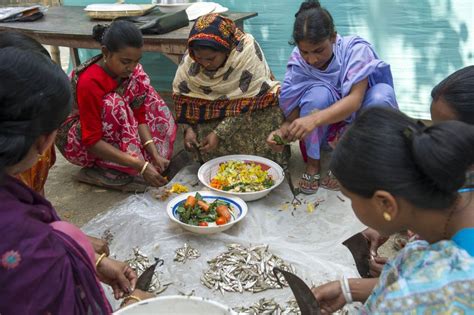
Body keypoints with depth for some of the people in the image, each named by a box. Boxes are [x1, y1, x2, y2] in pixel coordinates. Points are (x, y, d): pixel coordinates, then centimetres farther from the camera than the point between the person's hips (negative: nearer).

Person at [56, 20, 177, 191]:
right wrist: (141, 166, -38)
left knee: (139, 81, -10)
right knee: (113, 106, -34)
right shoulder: (90, 82, -33)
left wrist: (155, 155, -24)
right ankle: (97, 171, -21)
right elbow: (92, 141, -33)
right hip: (77, 139, -7)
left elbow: (139, 114, -9)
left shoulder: (131, 70, -13)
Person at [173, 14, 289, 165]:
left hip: (252, 107, -2)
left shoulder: (247, 49, -29)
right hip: (214, 110, 3)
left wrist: (219, 133, -31)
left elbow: (248, 102, -28)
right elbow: (182, 96, -4)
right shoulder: (189, 60, -18)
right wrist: (189, 128, -18)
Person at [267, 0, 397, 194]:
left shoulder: (356, 50, -22)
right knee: (319, 92, -32)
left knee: (381, 94, -32)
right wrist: (284, 131, -38)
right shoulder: (298, 62, -15)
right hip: (324, 129, 0)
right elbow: (294, 113, -15)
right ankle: (312, 164, -13)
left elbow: (355, 99, -34)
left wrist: (315, 119, -49)